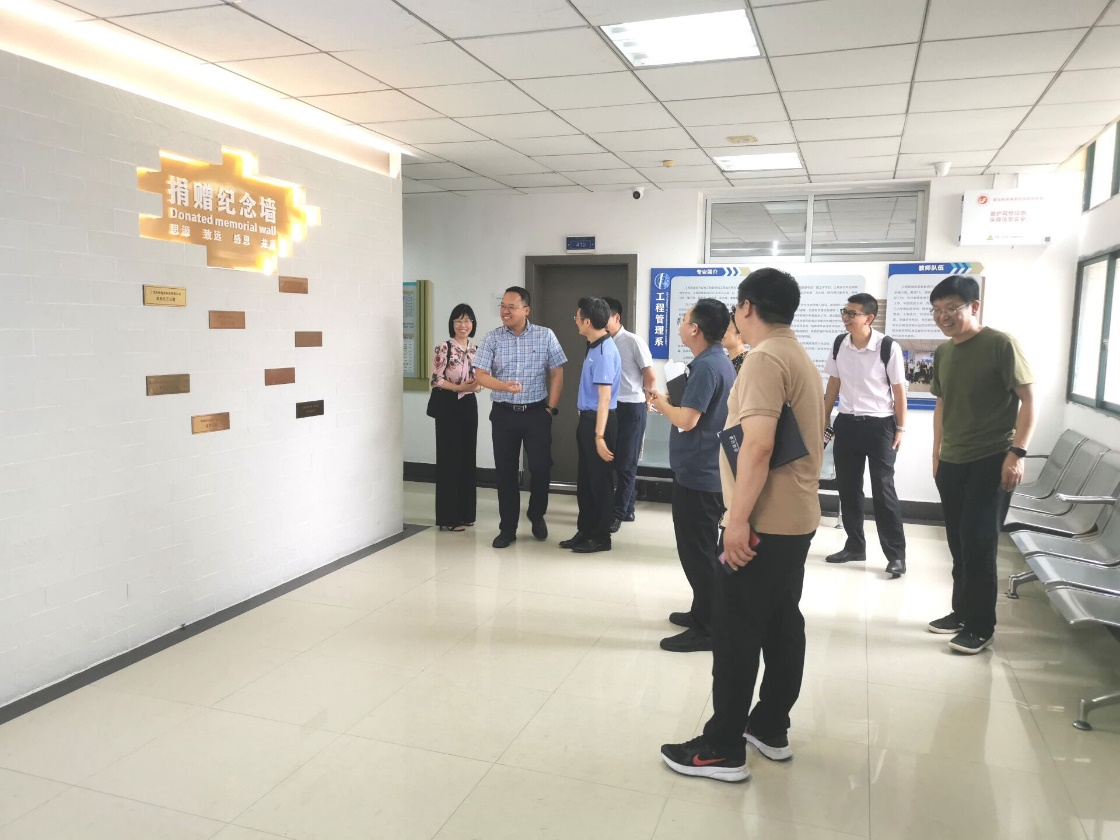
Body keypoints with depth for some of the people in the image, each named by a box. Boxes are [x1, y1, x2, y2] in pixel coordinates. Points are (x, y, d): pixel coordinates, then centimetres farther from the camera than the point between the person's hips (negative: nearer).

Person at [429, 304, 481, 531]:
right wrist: (459, 387, -20)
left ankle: (465, 512, 20)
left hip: (469, 405, 6)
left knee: (467, 457, 10)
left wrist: (475, 386, -9)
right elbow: (436, 380, -11)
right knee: (449, 458, -3)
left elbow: (479, 380, 13)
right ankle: (448, 516, 3)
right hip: (448, 406, -6)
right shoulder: (444, 348, -8)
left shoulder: (476, 350, 10)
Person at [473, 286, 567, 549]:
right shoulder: (492, 338, 0)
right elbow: (480, 374, -5)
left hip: (536, 412, -1)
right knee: (505, 471, 5)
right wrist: (504, 386, -24)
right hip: (503, 413, 1)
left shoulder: (545, 336, -1)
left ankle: (536, 515, 27)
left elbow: (557, 373, 1)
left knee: (541, 467, 0)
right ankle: (507, 528, 16)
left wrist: (551, 408, -4)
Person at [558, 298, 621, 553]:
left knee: (599, 479, 2)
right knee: (584, 478, 16)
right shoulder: (594, 347, 11)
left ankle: (601, 537, 14)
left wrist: (600, 435, -25)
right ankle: (585, 531, 28)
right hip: (587, 419, 10)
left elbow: (605, 398, -23)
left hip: (599, 421, -10)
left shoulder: (605, 352, -19)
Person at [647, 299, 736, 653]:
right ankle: (703, 612, 32)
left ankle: (706, 629, 7)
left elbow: (687, 420, -24)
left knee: (696, 550, -2)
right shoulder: (719, 361, 12)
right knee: (701, 548, 19)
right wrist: (671, 405, 8)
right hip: (706, 469, 11)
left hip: (697, 472, -10)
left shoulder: (706, 366, -20)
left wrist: (661, 403, -7)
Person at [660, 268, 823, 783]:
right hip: (797, 517, 10)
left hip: (764, 523, -10)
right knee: (782, 624, 15)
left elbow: (757, 445, -26)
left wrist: (738, 520, -23)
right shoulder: (801, 359, 15)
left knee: (737, 633, -2)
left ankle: (723, 749, 8)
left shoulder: (764, 358, -16)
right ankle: (770, 729, 27)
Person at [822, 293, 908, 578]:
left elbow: (899, 390, -7)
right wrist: (824, 419, 12)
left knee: (883, 490, -2)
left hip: (879, 425, -5)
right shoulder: (839, 344, 1)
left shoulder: (888, 347, -14)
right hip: (846, 423, 5)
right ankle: (855, 545, 26)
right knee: (847, 488, 12)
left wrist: (900, 428, -7)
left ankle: (896, 554, 9)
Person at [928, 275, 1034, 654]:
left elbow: (1028, 399, -11)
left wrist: (1017, 452, -18)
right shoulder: (942, 353, 9)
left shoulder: (1000, 344, -10)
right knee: (959, 543, 11)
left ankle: (981, 626, 8)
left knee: (979, 543, -3)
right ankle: (962, 612, 25)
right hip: (951, 463, 6)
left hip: (991, 461, -6)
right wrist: (937, 455, 15)